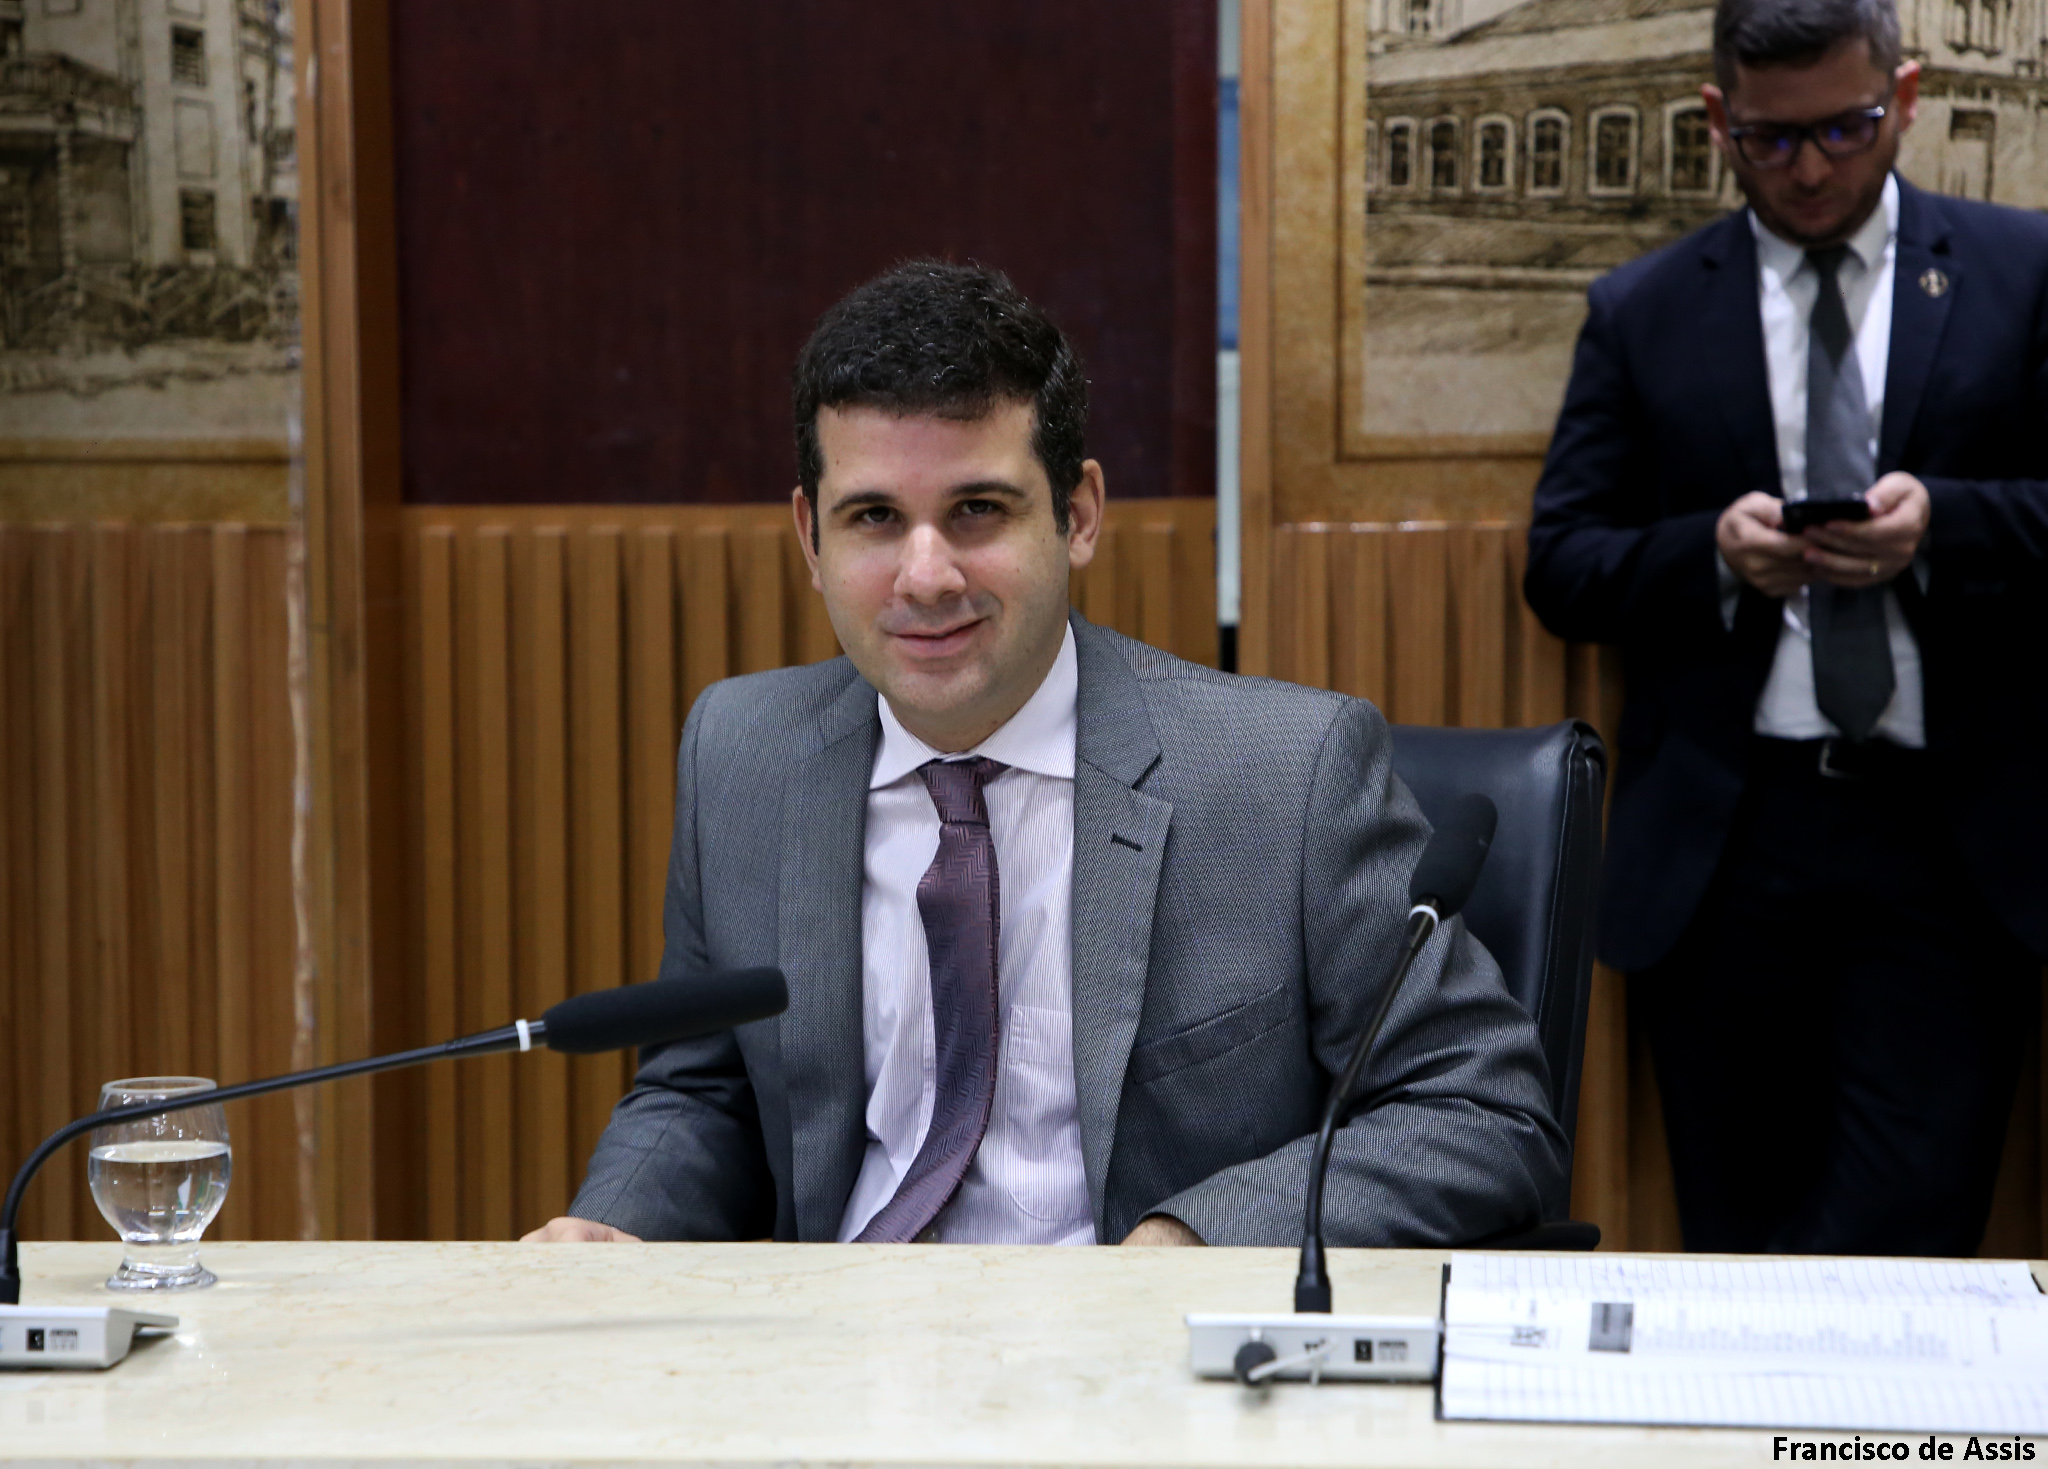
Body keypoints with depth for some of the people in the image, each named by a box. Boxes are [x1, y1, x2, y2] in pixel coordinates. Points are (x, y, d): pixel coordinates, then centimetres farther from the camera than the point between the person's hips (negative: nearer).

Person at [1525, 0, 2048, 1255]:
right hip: (1723, 852, 2)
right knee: (1736, 1246, 7)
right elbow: (1562, 566, 7)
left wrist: (1944, 525, -16)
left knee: (1904, 1242, -10)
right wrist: (1713, 554, -12)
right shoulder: (1643, 314, 11)